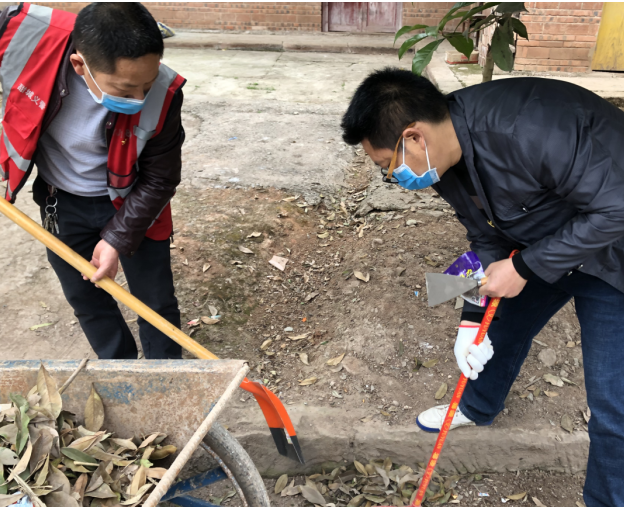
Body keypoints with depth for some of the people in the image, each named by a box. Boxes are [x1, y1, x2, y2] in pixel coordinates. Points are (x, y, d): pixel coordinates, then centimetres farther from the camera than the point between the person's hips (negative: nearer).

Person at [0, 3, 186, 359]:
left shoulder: (162, 94, -29)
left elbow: (159, 179, -17)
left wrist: (118, 238, -19)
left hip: (130, 204, -2)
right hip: (61, 204, 2)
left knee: (156, 300, 10)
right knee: (85, 296, 18)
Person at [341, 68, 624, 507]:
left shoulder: (528, 130, -39)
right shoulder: (446, 160, -10)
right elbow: (488, 239, 0)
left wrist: (524, 268, -27)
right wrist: (472, 318, -6)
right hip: (543, 246, 8)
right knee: (505, 326, 24)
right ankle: (479, 407, 53)